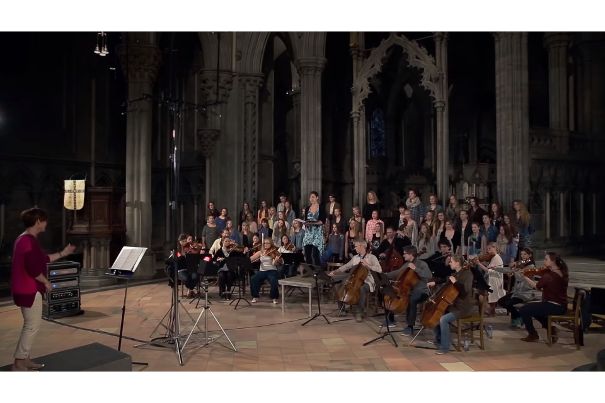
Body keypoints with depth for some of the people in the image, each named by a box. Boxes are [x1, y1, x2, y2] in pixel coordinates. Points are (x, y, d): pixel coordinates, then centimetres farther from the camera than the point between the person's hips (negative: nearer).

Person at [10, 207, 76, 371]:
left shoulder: (24, 239, 14)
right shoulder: (29, 240, -20)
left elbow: (41, 259, 20)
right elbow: (33, 268, -24)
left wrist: (62, 254, 21)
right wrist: (46, 282, -11)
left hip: (26, 289, 11)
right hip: (29, 290, -11)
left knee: (31, 325, 16)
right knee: (32, 326, -3)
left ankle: (24, 359, 23)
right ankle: (18, 363, 4)